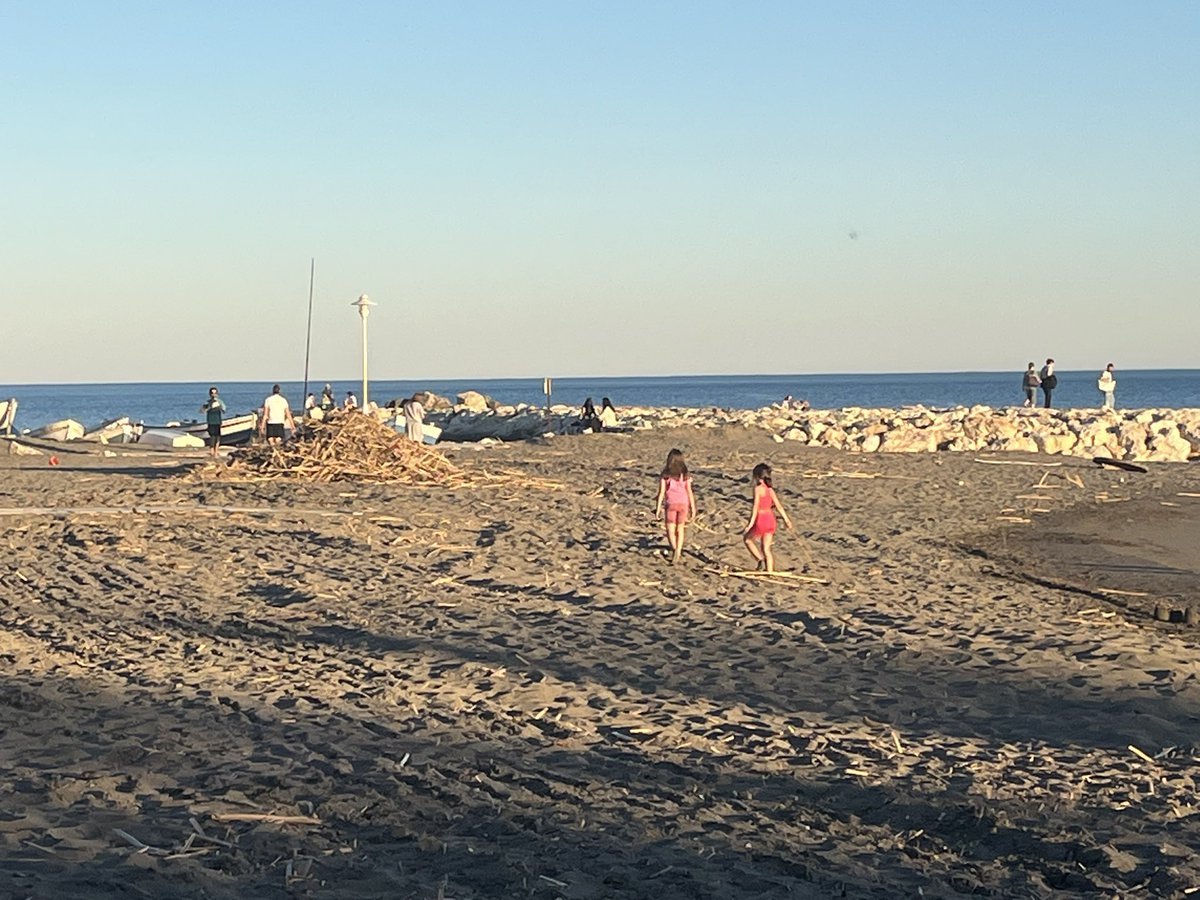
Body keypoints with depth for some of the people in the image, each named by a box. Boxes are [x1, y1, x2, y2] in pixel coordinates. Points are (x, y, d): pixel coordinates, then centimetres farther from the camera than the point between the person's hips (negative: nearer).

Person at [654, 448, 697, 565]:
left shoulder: (665, 475, -4)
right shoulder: (685, 475, 1)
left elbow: (661, 492, -6)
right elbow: (689, 492, 1)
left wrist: (658, 508, -2)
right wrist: (693, 508, 7)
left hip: (671, 504, -2)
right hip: (683, 503, 2)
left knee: (670, 530, -1)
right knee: (680, 529, 14)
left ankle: (674, 549, -25)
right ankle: (678, 551, 13)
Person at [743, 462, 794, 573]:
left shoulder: (758, 488, -10)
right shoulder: (770, 489, 8)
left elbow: (756, 506, -17)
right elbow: (779, 506, 9)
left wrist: (751, 523, -17)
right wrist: (787, 520, 16)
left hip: (761, 520, -6)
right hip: (771, 520, 6)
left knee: (747, 538, 20)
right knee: (766, 549, 14)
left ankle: (760, 559, 5)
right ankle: (770, 572, 12)